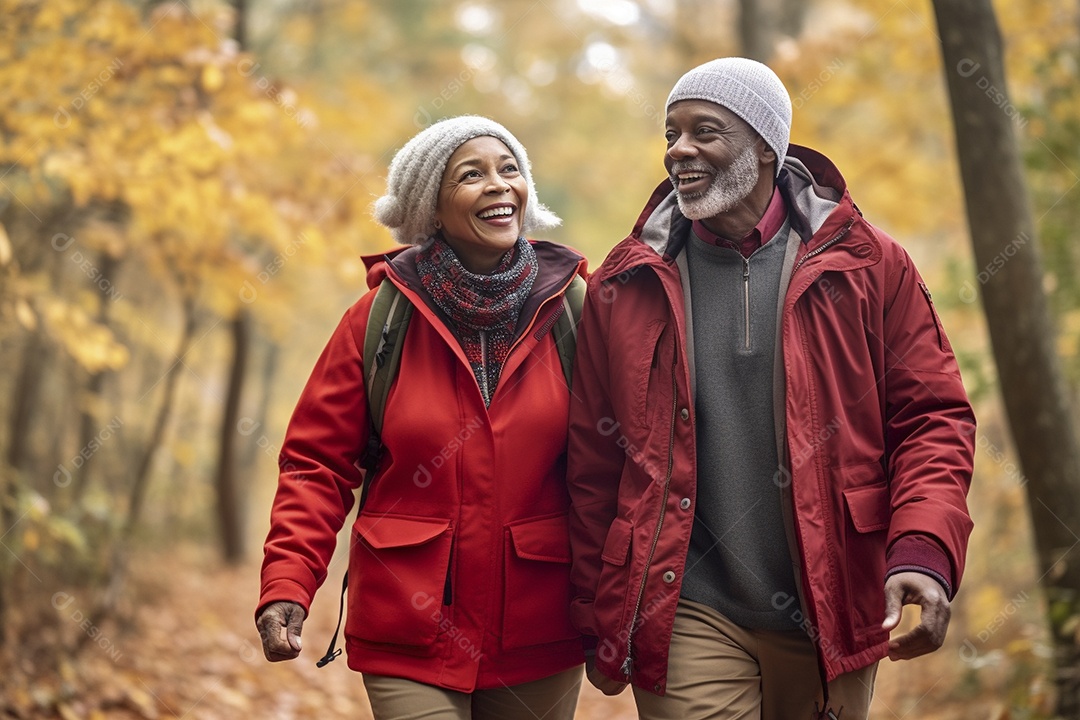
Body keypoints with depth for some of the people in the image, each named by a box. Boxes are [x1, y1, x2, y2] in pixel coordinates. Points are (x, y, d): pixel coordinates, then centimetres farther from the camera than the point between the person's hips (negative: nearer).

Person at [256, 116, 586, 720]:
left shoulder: (572, 309, 0)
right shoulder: (384, 316, -2)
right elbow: (318, 462, -1)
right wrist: (286, 587, -13)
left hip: (541, 643, 2)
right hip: (410, 642, -1)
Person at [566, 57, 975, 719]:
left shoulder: (867, 265, 2)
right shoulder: (628, 284, 4)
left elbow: (933, 417, 0)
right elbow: (593, 460, 6)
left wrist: (923, 552, -16)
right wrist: (596, 622, 6)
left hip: (833, 614, 1)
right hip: (687, 618, -1)